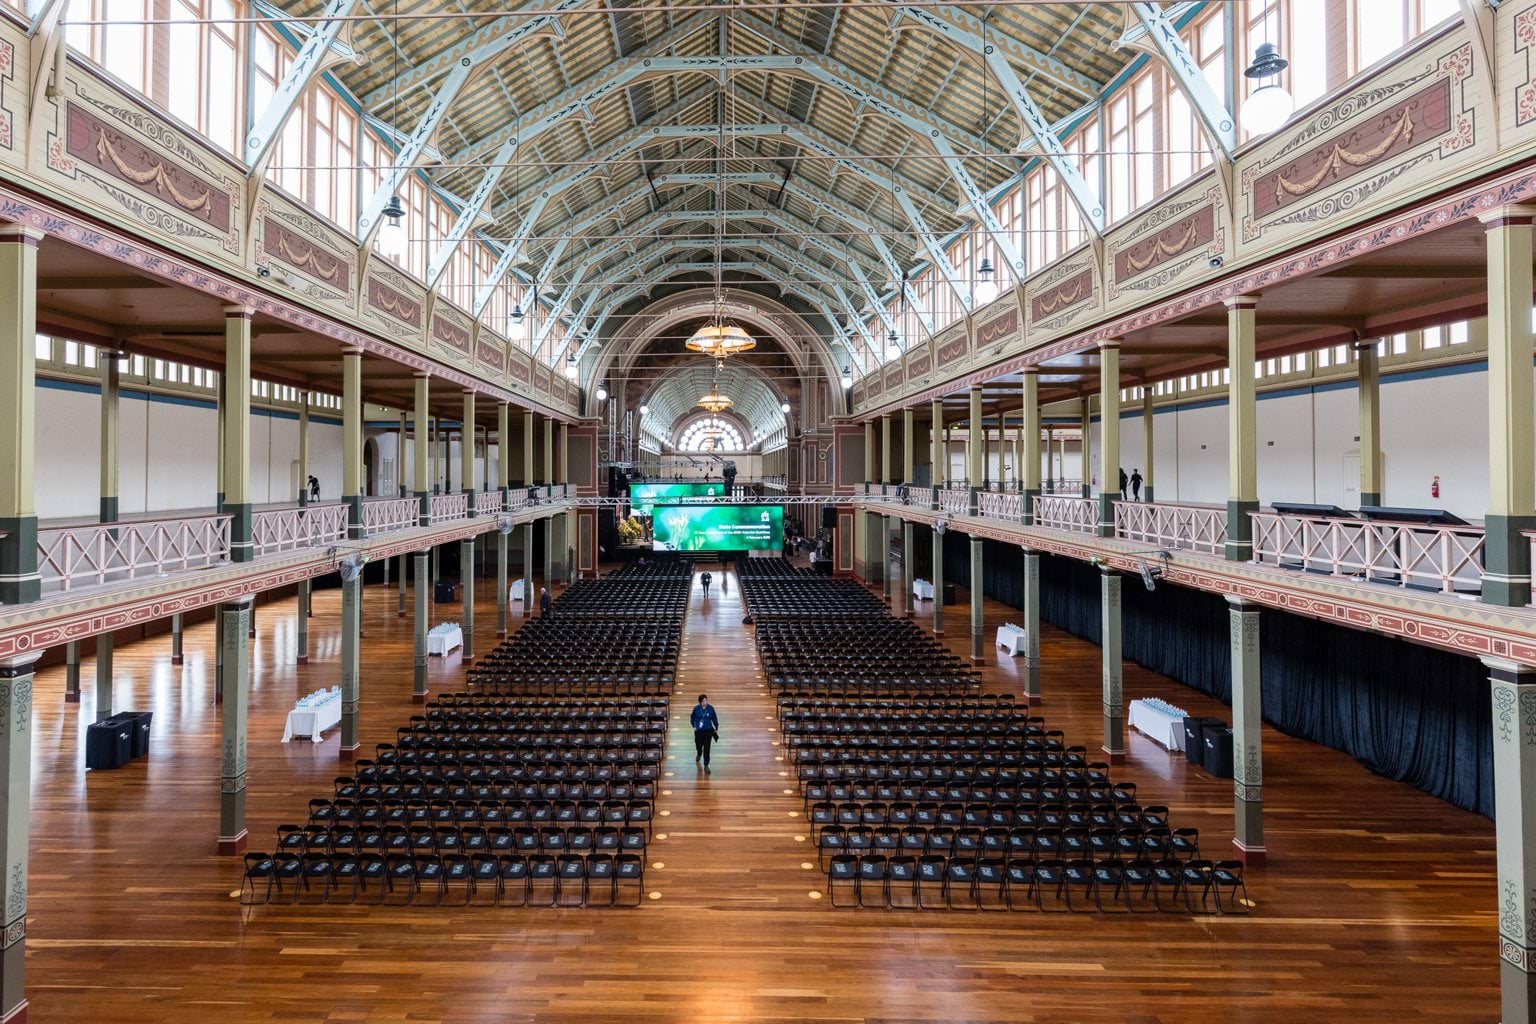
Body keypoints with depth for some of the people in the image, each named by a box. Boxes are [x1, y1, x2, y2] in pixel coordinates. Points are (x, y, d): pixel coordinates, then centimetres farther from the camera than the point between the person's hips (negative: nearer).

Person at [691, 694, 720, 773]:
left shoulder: (710, 708, -14)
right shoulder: (696, 708, -13)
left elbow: (714, 718, 0)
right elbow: (693, 717, 6)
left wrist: (716, 728, 9)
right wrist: (694, 726, 2)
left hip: (708, 730, -1)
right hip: (698, 731, 1)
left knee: (707, 748, -7)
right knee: (698, 745, 21)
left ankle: (706, 765, 3)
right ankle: (699, 755, 57)